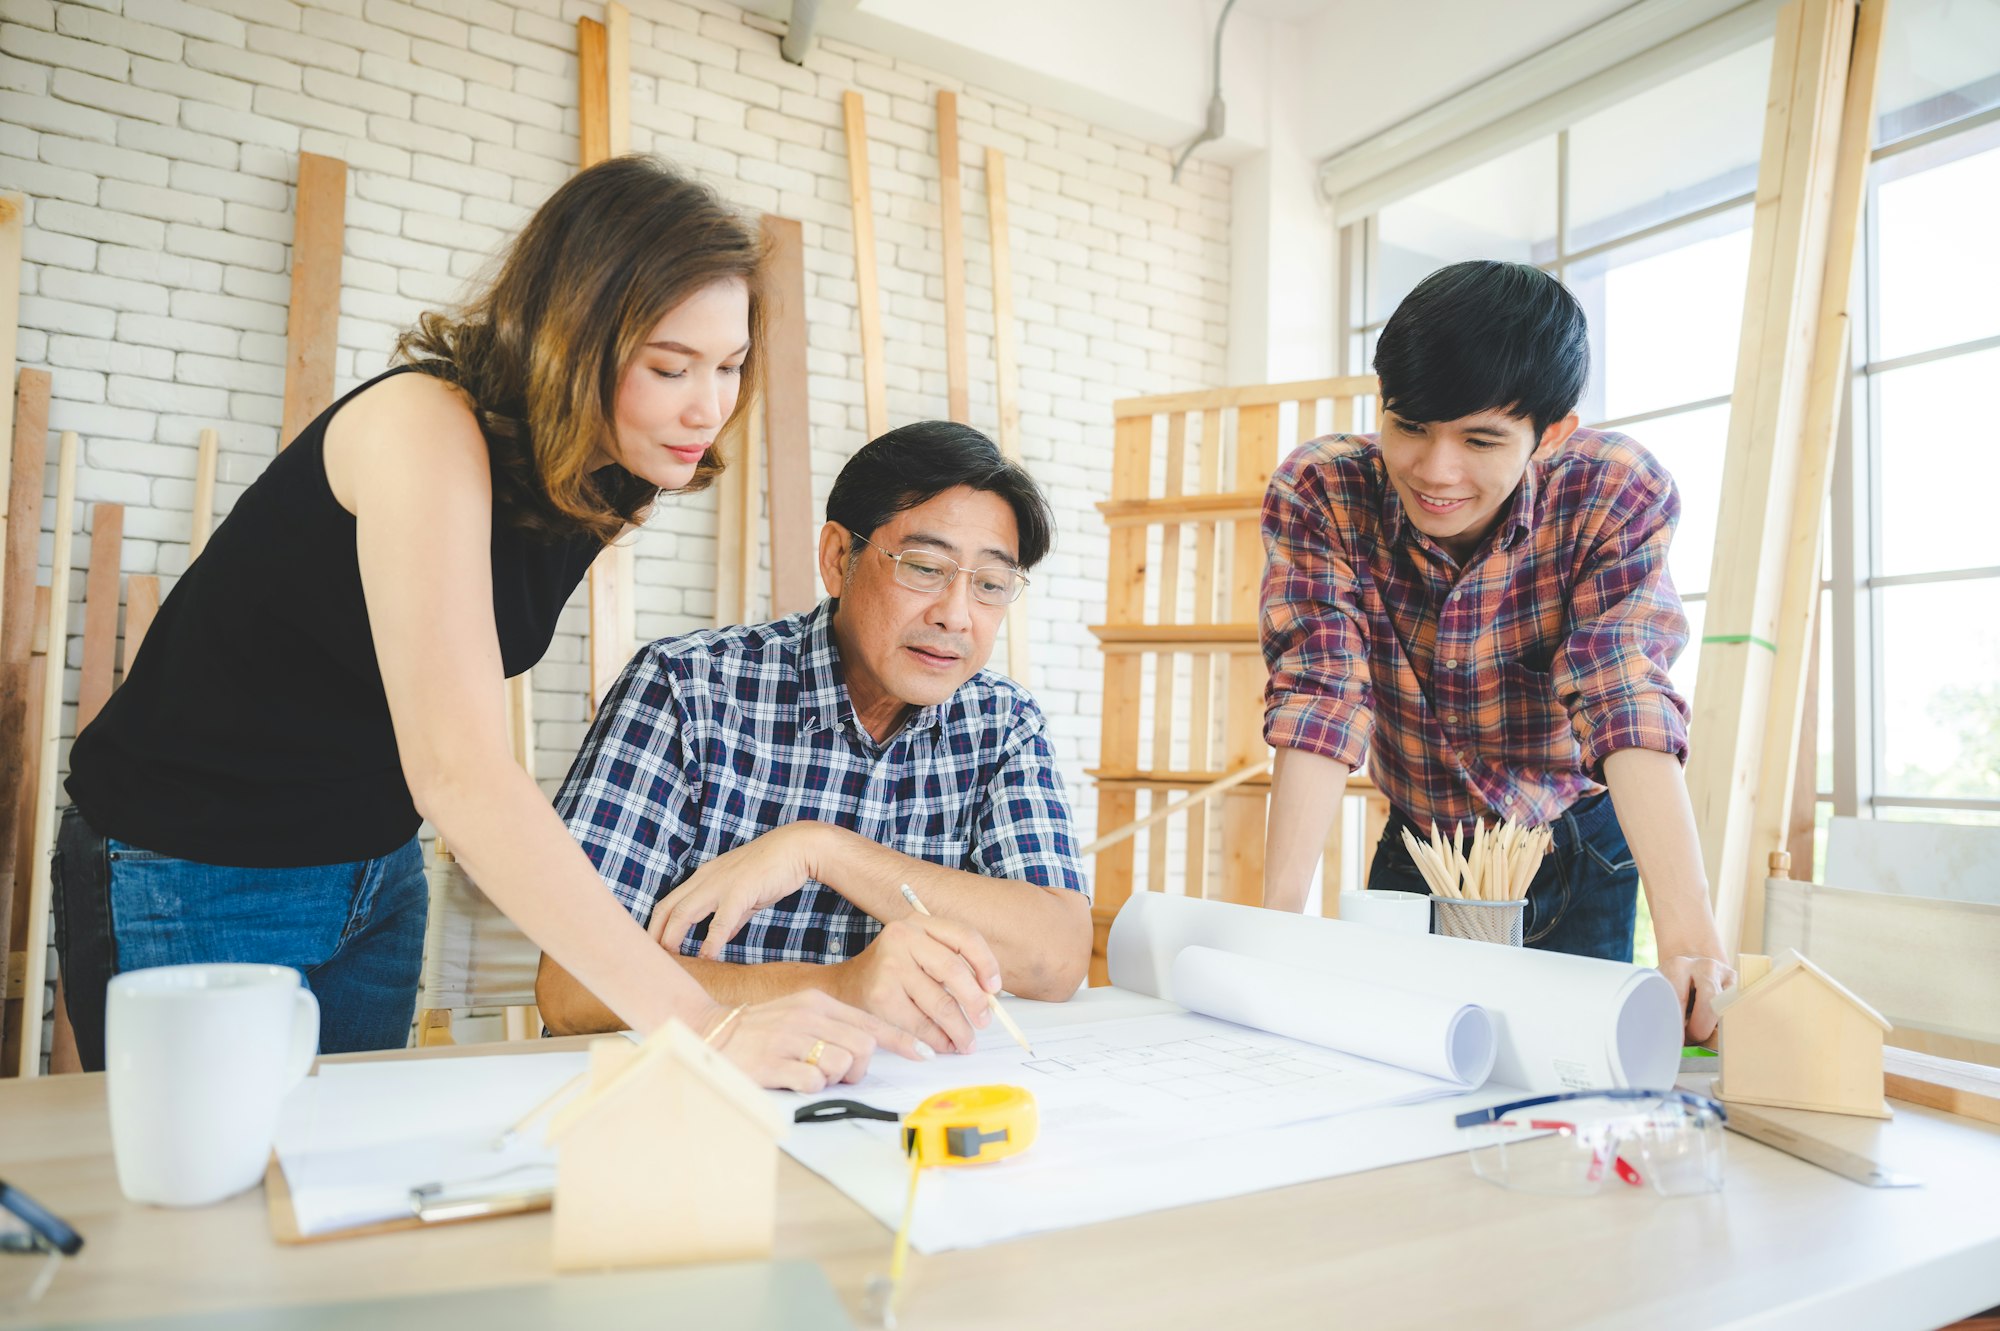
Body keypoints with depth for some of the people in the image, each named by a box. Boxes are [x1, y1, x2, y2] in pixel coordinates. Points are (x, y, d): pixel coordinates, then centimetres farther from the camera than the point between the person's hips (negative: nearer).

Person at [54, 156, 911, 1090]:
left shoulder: (602, 481, -4)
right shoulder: (426, 426, -28)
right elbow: (454, 767, -38)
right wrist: (702, 1027, -43)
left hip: (375, 870, 7)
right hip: (194, 877, -6)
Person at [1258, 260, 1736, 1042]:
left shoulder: (1614, 495, -21)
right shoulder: (1318, 494, -20)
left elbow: (1629, 709, -30)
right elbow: (1321, 700, -27)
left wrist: (1689, 940, -42)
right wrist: (1279, 916, -37)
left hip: (1577, 858, 0)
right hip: (1416, 853, 1)